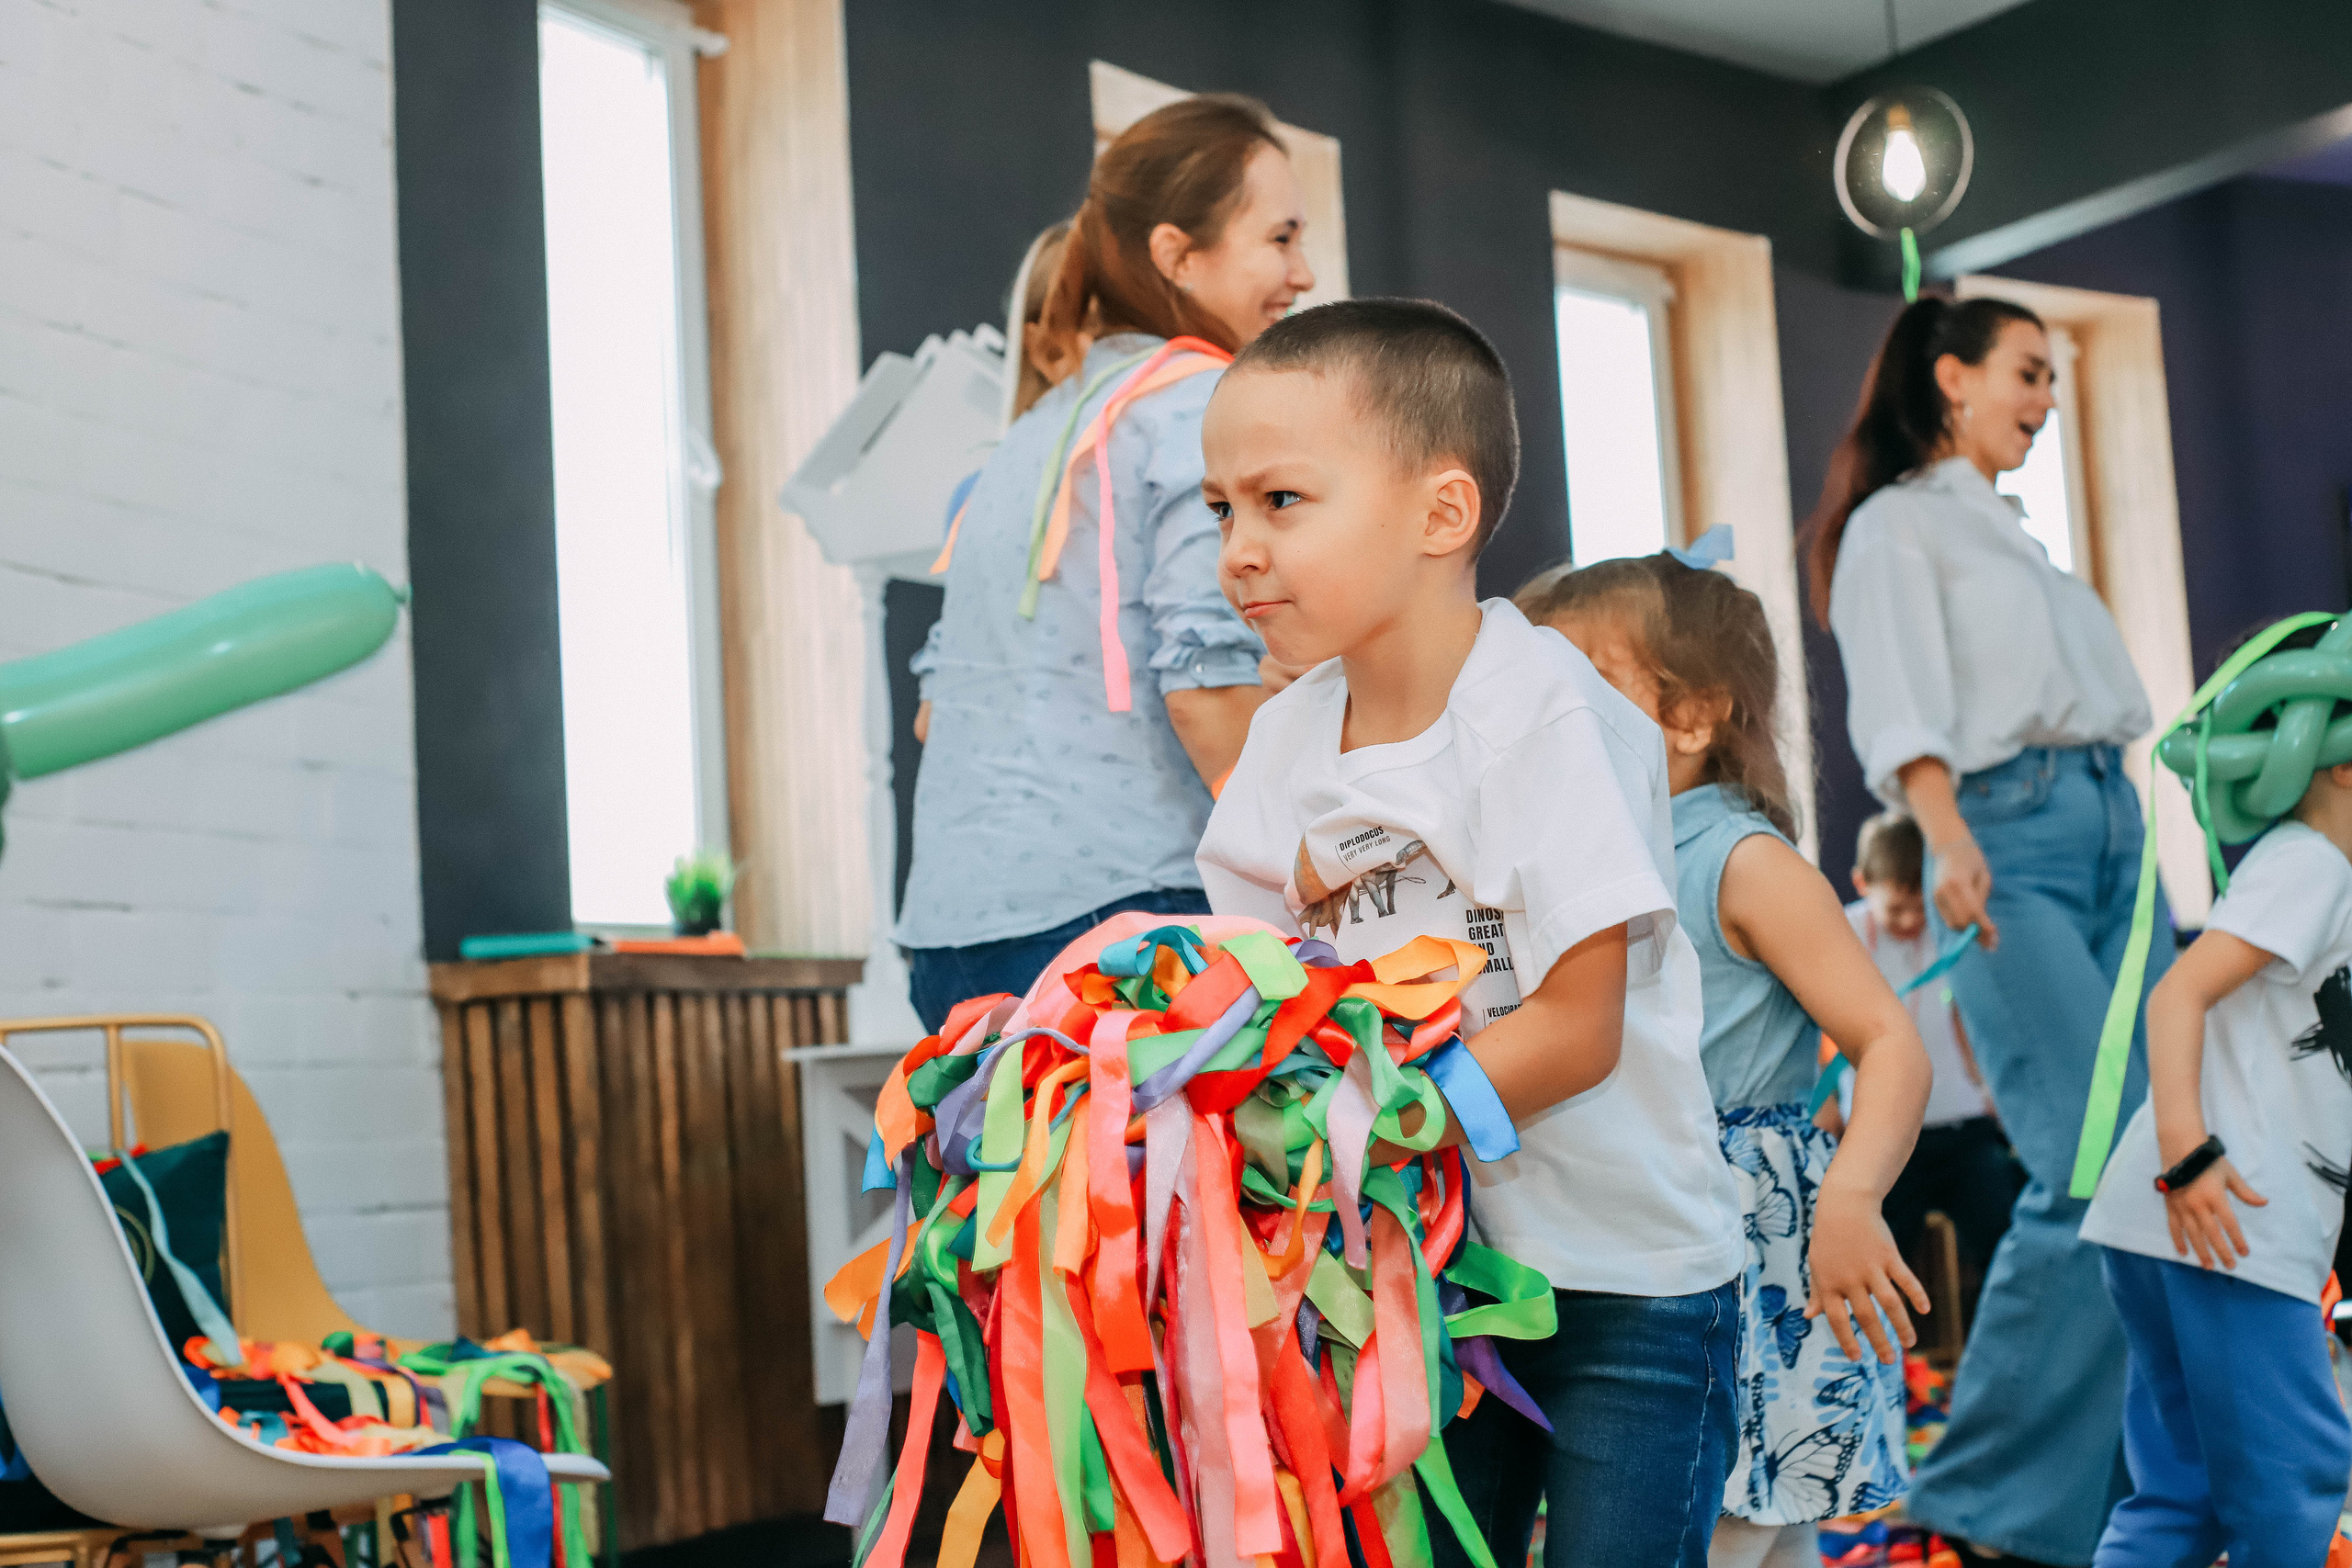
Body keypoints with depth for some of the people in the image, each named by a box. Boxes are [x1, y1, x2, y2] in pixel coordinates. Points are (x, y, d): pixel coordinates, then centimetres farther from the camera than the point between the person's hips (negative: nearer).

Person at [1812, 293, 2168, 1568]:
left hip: (2116, 832, 8)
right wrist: (1949, 839, -26)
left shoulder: (2020, 539, 30)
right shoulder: (1895, 523, 5)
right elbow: (1897, 709, -9)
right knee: (2092, 1166, -18)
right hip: (2010, 837, -8)